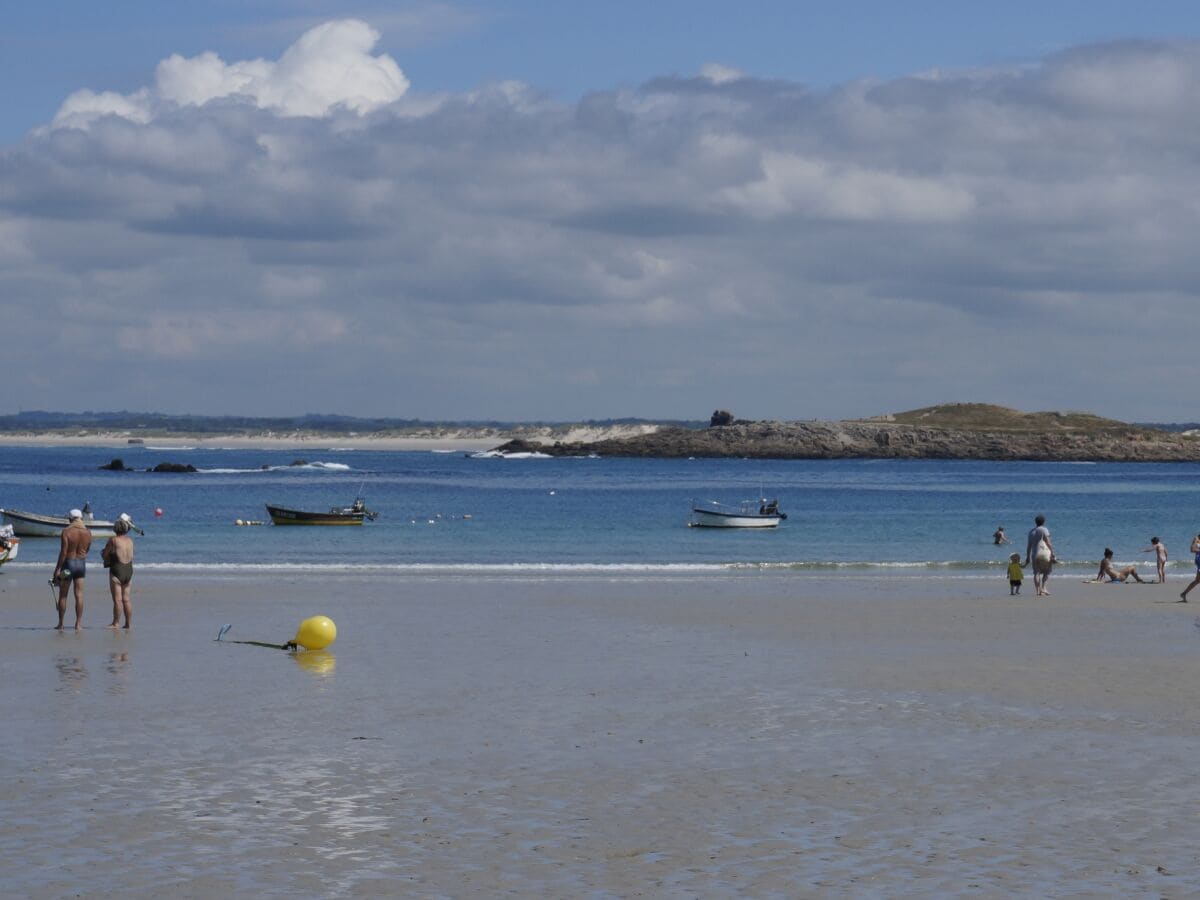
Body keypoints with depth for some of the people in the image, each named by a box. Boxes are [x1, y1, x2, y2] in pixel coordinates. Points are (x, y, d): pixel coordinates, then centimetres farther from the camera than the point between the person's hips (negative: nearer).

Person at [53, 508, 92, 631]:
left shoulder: (66, 532, -13)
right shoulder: (87, 533, 0)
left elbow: (63, 552, -15)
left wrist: (57, 569, -12)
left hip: (68, 563, -3)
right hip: (82, 563, 3)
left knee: (63, 595, 7)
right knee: (79, 595, 4)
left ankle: (60, 624, 9)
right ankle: (78, 624, 0)